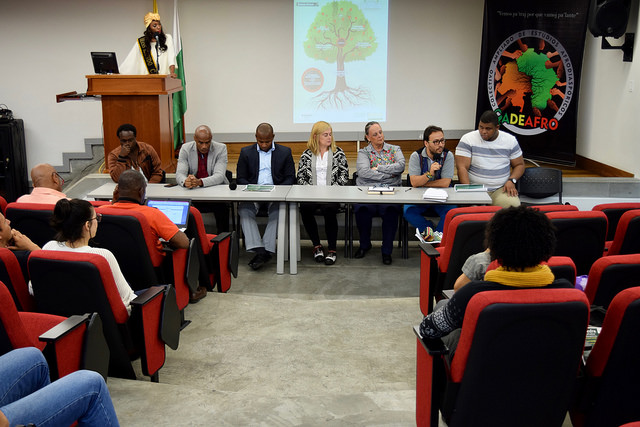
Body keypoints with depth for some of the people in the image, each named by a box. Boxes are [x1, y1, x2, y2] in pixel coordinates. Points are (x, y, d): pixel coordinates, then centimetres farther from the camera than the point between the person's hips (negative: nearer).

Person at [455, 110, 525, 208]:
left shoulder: (510, 140, 7)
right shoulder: (467, 139, -1)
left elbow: (519, 164, 15)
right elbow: (462, 167, -8)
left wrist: (511, 181, -6)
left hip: (501, 189, 3)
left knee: (513, 205, -29)